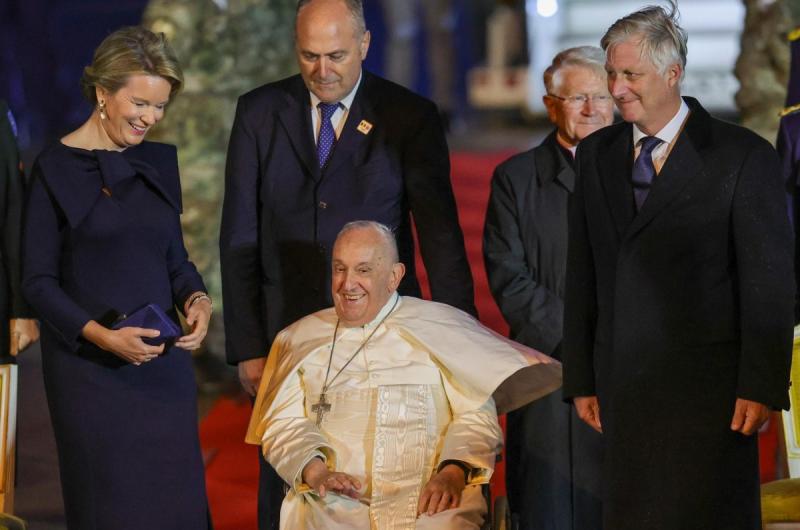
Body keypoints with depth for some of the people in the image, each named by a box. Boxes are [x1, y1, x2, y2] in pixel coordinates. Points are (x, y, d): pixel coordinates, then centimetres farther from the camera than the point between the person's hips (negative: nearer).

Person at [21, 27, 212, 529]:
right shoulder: (57, 168, -6)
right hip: (90, 369, -5)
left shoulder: (158, 162, 10)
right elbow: (38, 281, -6)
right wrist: (101, 335, -19)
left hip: (164, 361, 5)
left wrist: (196, 299, -5)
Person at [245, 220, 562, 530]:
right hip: (334, 503, 1)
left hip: (427, 497, -1)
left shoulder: (440, 327, 12)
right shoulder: (301, 340, 19)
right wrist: (315, 470, -10)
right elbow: (283, 424, 12)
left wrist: (453, 472, -14)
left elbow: (477, 414, 4)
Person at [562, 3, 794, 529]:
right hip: (622, 384, 4)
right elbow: (583, 275, 13)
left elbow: (770, 282, -6)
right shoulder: (596, 155, 11)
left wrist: (761, 387, -11)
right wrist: (581, 381, 10)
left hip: (707, 387, -4)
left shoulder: (743, 156, -4)